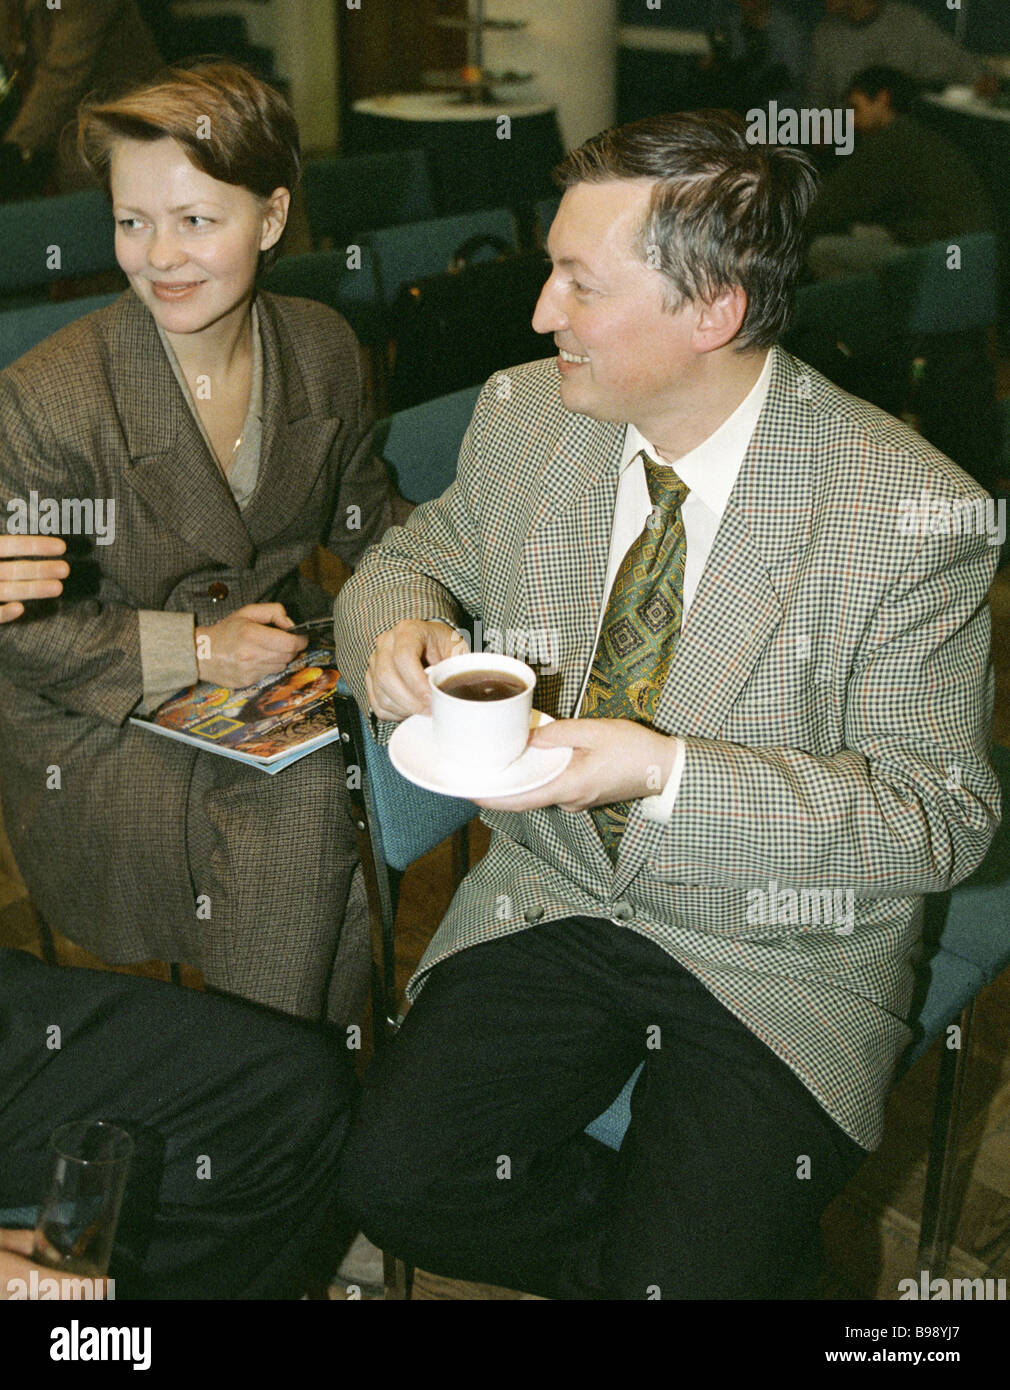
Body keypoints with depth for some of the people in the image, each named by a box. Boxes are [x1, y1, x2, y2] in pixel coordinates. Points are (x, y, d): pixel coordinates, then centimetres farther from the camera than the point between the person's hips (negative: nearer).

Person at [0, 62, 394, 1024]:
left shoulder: (324, 350, -2)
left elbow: (360, 509, 14)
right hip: (99, 719, -5)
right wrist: (192, 650, -20)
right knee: (298, 802, -30)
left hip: (275, 650, 5)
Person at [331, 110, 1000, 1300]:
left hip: (779, 949, -3)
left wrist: (667, 773, -30)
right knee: (395, 1181, -10)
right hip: (555, 897, 4)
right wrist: (401, 626, -13)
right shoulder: (524, 415, -5)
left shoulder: (911, 511, -19)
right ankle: (633, 1244, 15)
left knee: (688, 1278, -17)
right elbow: (417, 556, 14)